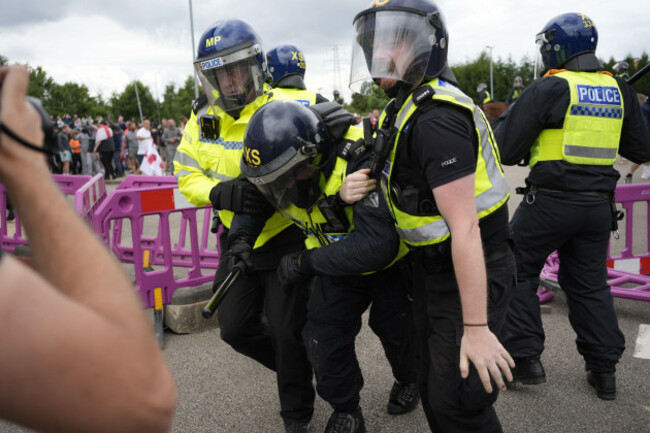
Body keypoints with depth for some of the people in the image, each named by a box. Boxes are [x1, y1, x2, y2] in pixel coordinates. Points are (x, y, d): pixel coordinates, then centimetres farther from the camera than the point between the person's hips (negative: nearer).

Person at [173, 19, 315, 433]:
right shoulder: (204, 119, -2)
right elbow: (186, 175, -2)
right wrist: (223, 193, -23)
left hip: (285, 238, -5)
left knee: (287, 332, 1)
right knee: (236, 328, 13)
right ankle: (297, 366, 42)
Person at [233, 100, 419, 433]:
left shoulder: (356, 162, -41)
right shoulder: (281, 163, -20)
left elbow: (377, 245, -48)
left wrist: (308, 261, -40)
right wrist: (241, 235, -16)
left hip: (390, 258, -5)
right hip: (339, 262, 5)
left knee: (394, 329, 11)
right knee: (323, 337, -2)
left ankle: (409, 380, 46)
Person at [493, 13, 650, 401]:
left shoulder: (549, 89, -11)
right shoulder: (619, 90, 6)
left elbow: (506, 150, -10)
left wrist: (506, 119, 9)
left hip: (551, 201, -6)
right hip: (598, 204, 6)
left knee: (518, 273, 10)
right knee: (589, 284, 17)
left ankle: (526, 359, 11)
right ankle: (604, 369, 21)